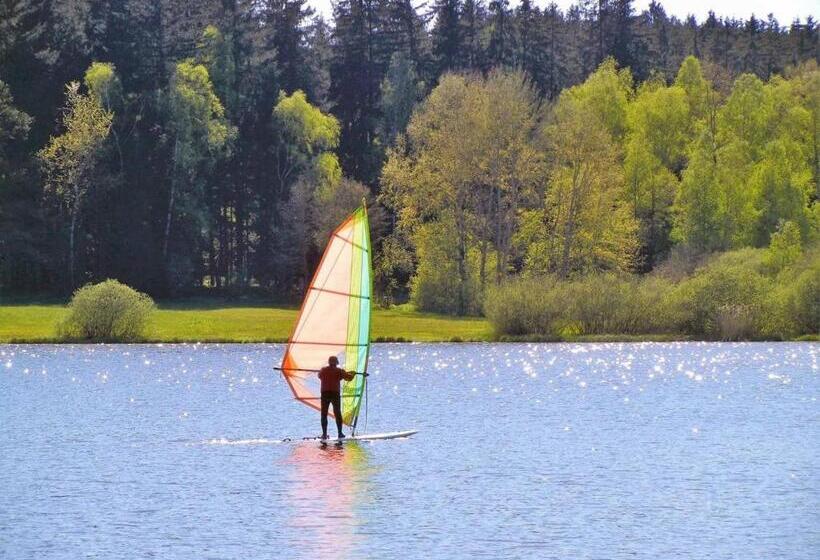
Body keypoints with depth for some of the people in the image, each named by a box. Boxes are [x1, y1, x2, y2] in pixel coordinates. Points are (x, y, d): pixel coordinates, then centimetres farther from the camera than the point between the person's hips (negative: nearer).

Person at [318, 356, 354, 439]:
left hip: (325, 394, 1)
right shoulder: (339, 371, 1)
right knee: (338, 414, 8)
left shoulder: (323, 370, 10)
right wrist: (353, 374, 21)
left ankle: (324, 434, -1)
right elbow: (349, 378, -2)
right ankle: (340, 433, 6)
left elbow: (320, 376, 31)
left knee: (324, 414, 5)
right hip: (335, 394, -1)